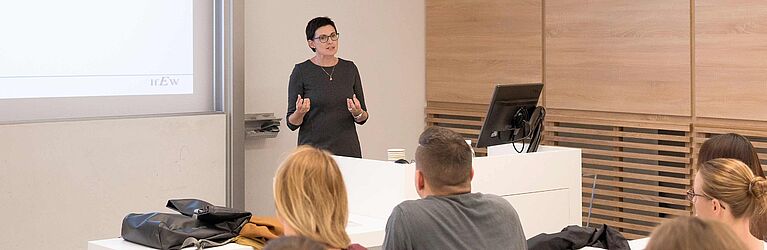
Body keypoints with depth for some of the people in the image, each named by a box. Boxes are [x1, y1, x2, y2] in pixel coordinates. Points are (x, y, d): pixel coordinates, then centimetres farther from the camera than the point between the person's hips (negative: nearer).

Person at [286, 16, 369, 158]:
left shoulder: (349, 68, 7)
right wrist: (300, 112, -23)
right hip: (313, 150, -3)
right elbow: (292, 123, -2)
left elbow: (362, 118, 9)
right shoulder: (301, 71, -4)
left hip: (348, 150, 3)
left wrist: (358, 113, -12)